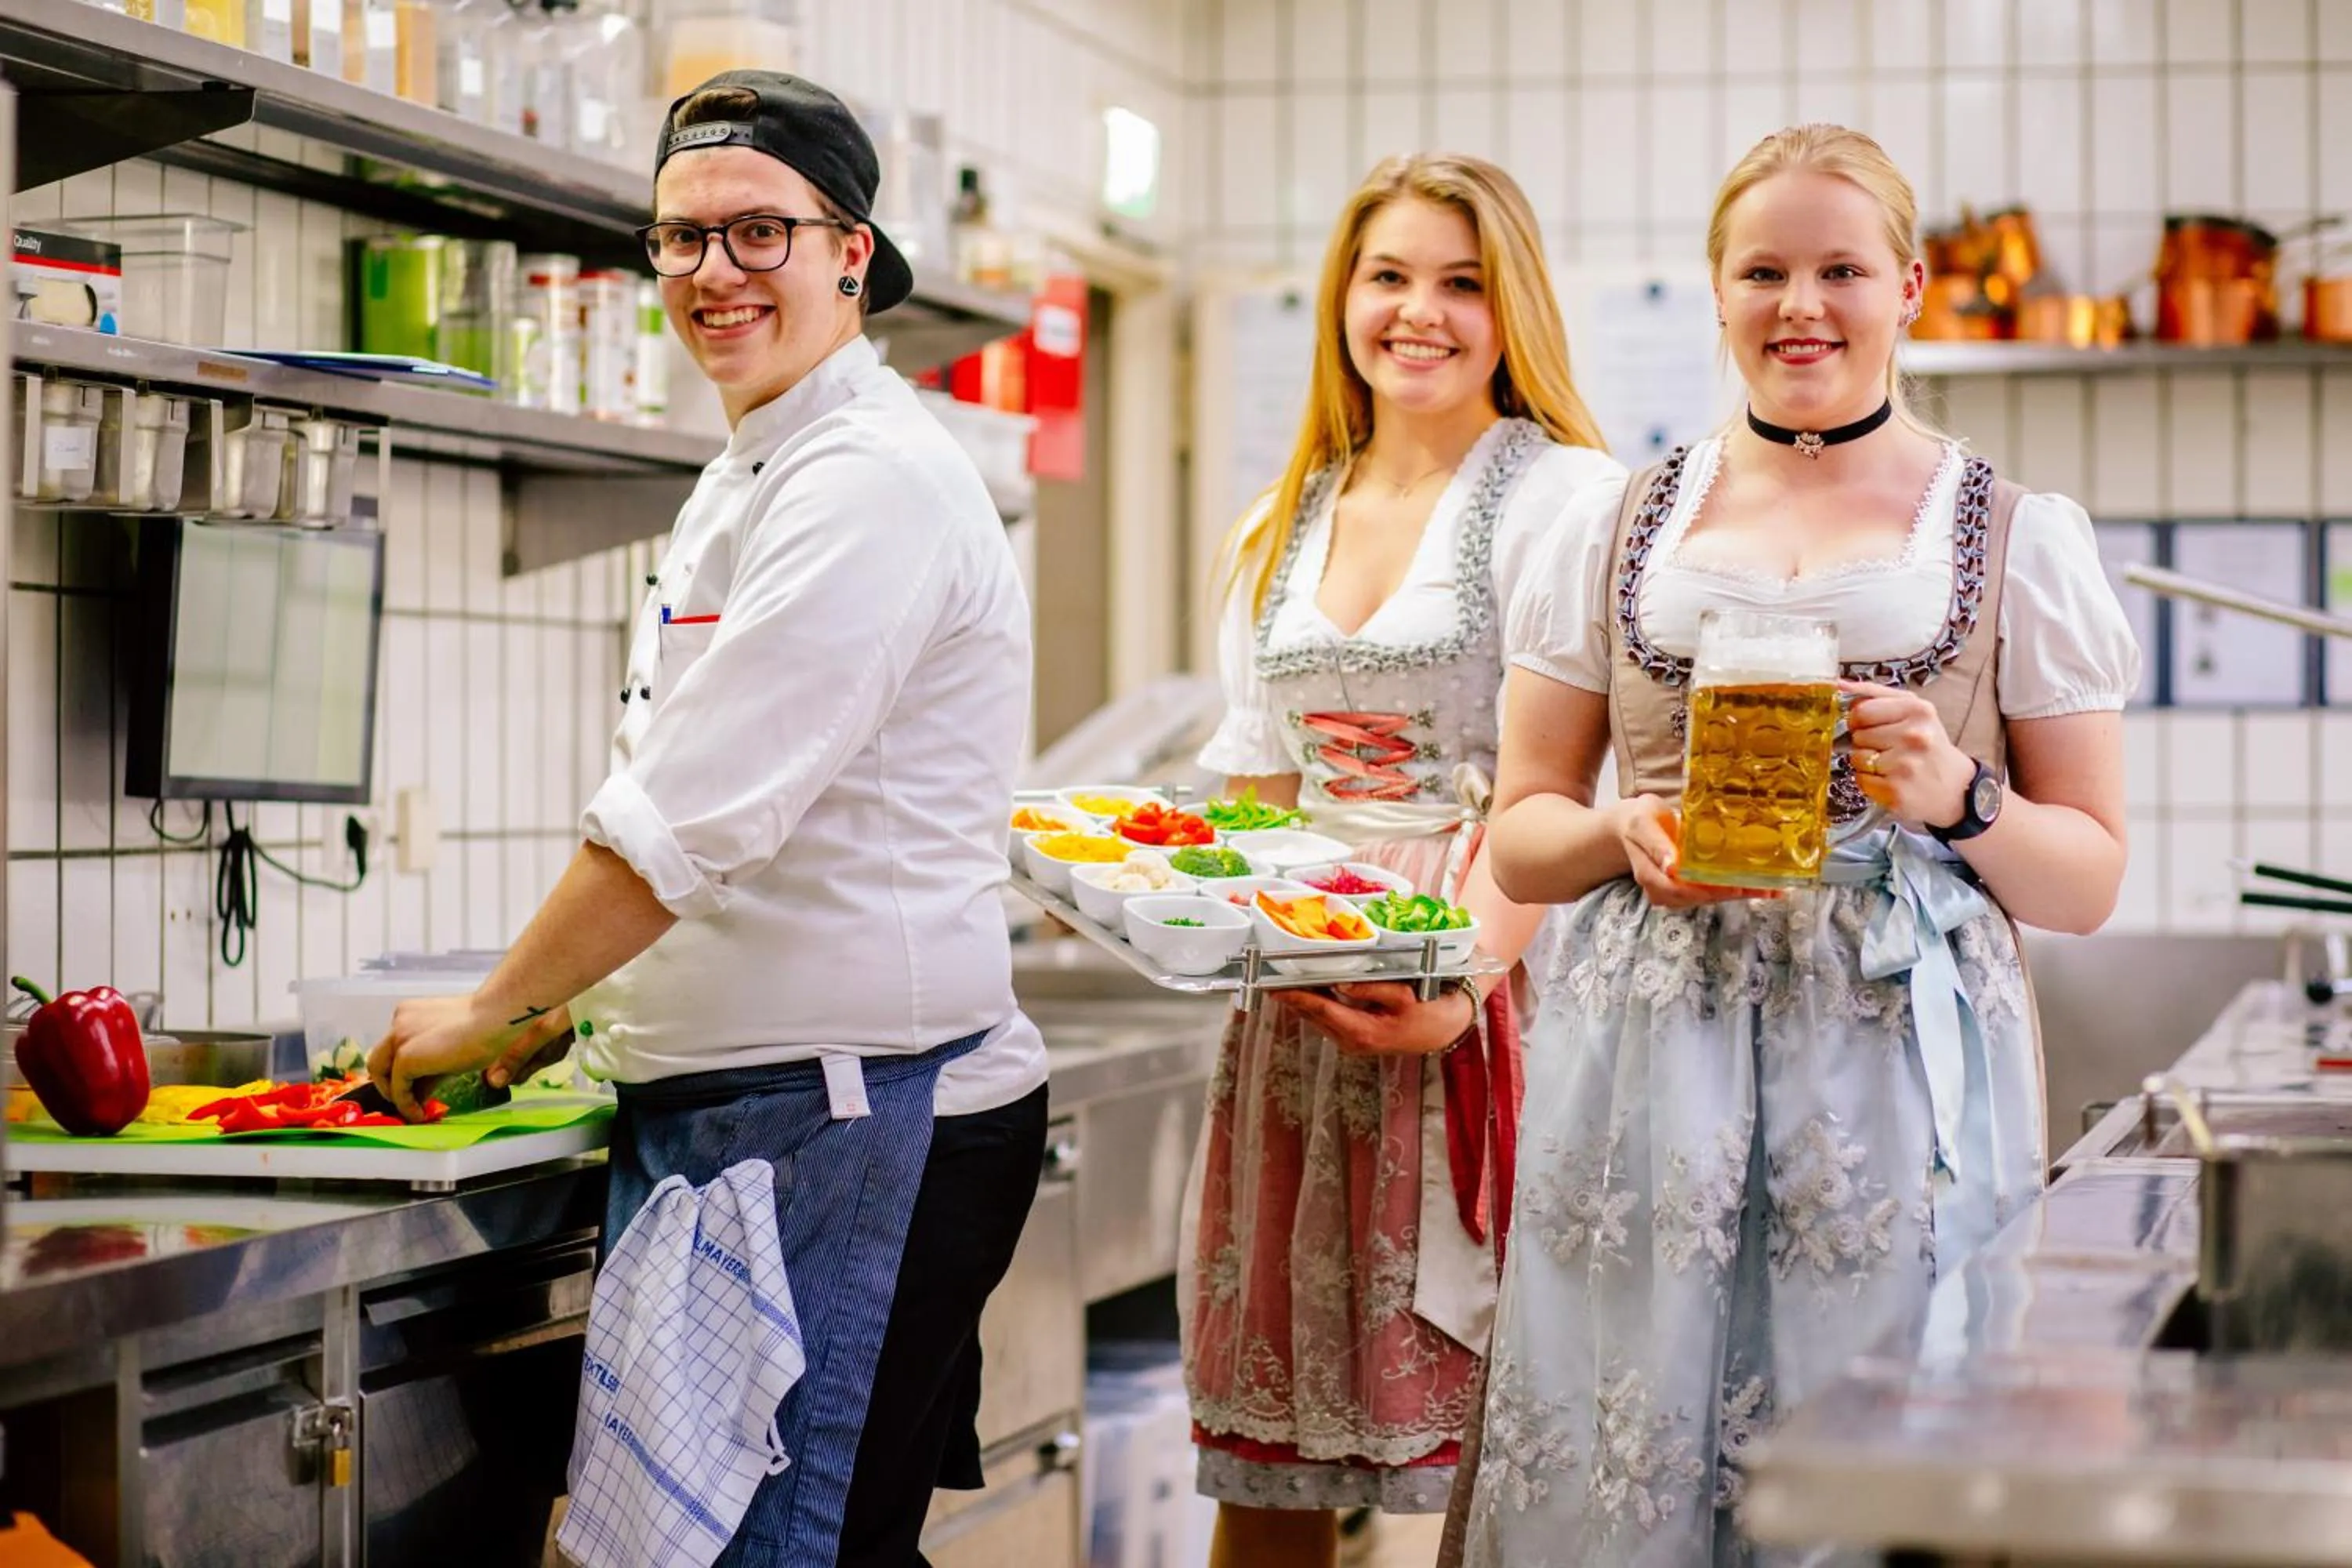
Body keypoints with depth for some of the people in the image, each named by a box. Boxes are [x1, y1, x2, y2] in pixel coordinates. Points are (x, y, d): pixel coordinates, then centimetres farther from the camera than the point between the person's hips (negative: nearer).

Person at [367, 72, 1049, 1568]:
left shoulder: (871, 478, -16)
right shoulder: (746, 479, 17)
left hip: (852, 1102, -10)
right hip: (705, 1106, 10)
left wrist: (494, 1011, -8)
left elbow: (694, 819, -19)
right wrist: (572, 998, 15)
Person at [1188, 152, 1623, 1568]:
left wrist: (1465, 973, -23)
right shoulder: (1281, 532, 16)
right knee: (1262, 1454, 7)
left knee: (1480, 1446, -3)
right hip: (1296, 1002, 6)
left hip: (1485, 988, -5)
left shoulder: (1559, 496, -3)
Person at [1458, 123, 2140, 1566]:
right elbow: (1521, 834, 13)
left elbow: (2091, 881, 8)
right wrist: (1630, 834, -7)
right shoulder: (1618, 528, 12)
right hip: (1647, 1061, 2)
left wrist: (1957, 798, -11)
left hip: (1899, 1072, -1)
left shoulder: (2020, 539, 7)